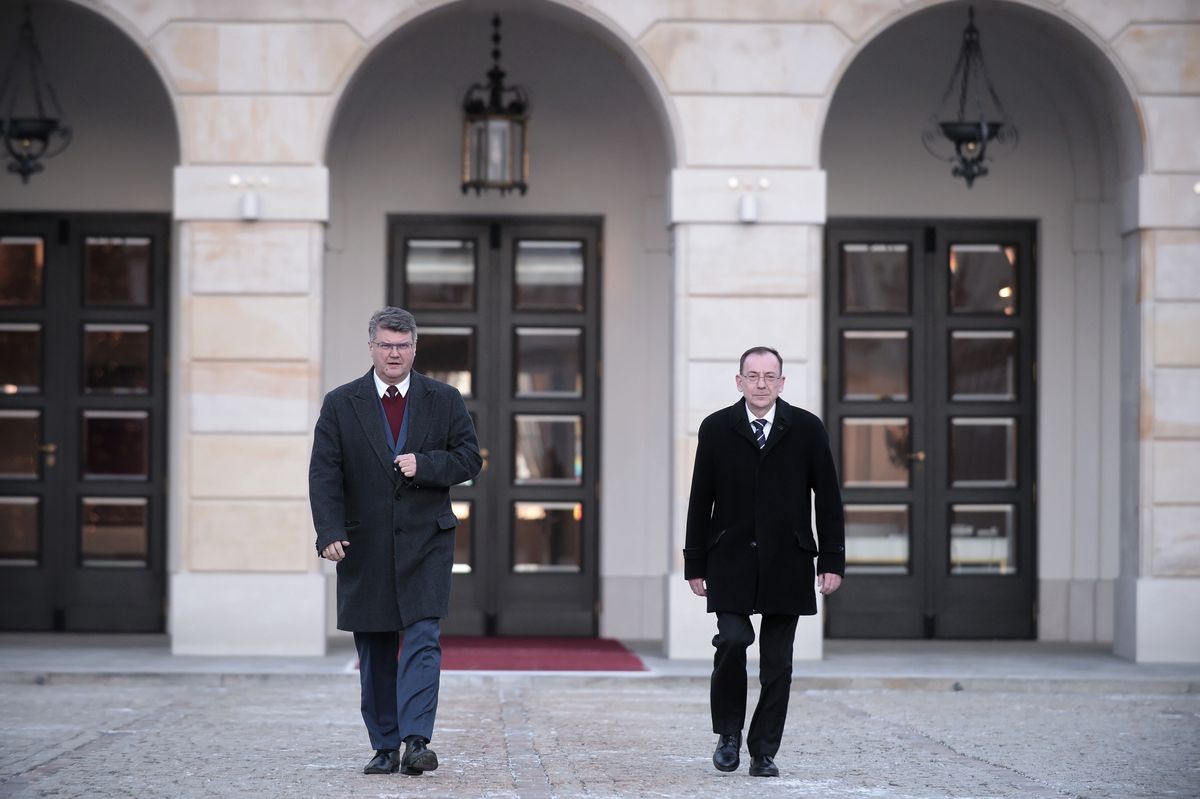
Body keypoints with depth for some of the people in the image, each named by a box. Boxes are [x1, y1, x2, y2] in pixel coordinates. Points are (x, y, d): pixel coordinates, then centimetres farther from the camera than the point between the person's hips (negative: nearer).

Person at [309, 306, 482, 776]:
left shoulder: (444, 400, 5)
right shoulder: (340, 404, 3)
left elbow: (470, 458, 3)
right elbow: (324, 474, -3)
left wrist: (424, 465, -15)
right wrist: (330, 532, -15)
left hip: (426, 542, -1)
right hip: (366, 545, 1)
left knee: (423, 640, -13)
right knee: (375, 652, 6)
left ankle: (416, 739, -18)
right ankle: (385, 747, 12)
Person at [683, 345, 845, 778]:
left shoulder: (807, 429, 4)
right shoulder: (716, 429, 4)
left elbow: (828, 499, 6)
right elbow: (700, 500, 6)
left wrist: (832, 560, -1)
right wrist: (695, 563, 2)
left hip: (787, 562, 1)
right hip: (731, 560, -1)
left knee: (777, 662, 2)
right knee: (732, 640, -16)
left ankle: (764, 752, 10)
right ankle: (729, 734, 5)